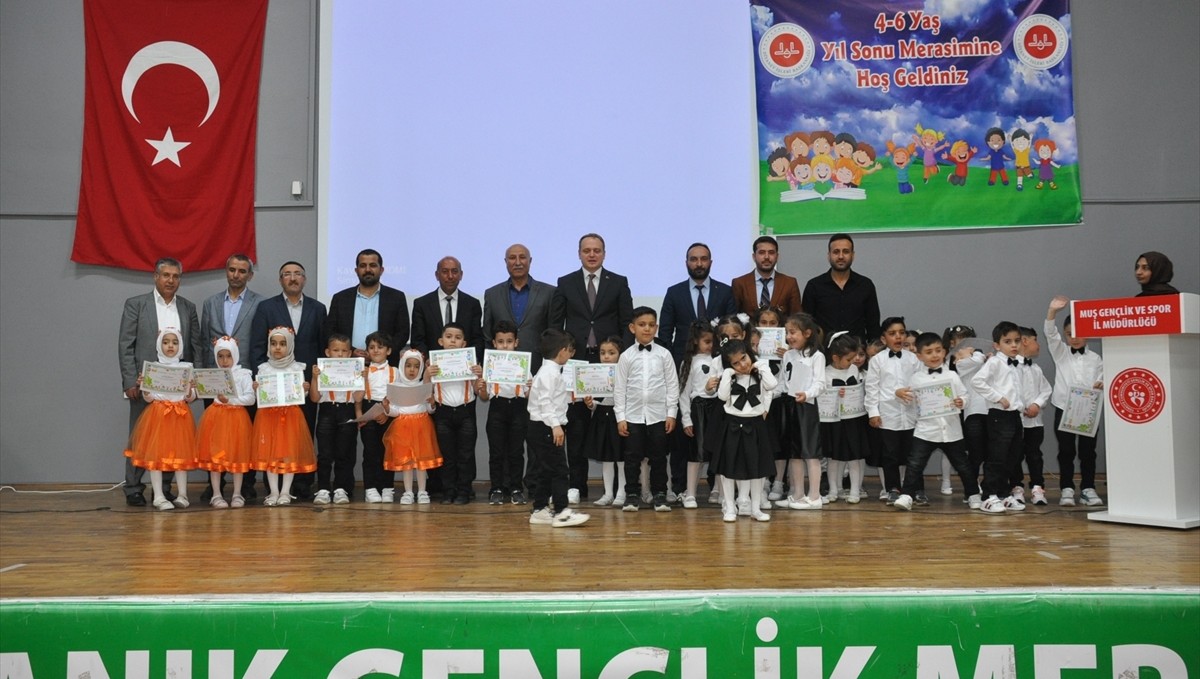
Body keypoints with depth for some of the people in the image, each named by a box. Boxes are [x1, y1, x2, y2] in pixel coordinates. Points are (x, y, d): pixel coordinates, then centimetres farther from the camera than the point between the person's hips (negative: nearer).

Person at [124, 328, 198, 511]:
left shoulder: (186, 368, 6)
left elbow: (190, 398, 6)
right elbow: (148, 398, 3)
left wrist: (191, 391, -14)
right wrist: (143, 386, -15)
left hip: (180, 415, 1)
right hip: (158, 413, -1)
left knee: (181, 453, 2)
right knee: (155, 453, -4)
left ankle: (182, 495, 9)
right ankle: (159, 497, 0)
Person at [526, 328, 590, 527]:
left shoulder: (550, 371, 18)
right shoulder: (550, 372, -14)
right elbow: (545, 401, -22)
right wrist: (556, 425, -27)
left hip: (543, 428, 11)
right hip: (546, 428, -11)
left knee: (544, 471, 12)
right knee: (559, 470, -9)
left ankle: (539, 510, 17)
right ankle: (561, 512, -8)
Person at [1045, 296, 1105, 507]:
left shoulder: (1095, 359, 9)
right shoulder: (1060, 352, 6)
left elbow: (1102, 380, 9)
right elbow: (1050, 333, -9)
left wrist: (1102, 386, -16)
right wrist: (1052, 311, -24)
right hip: (1064, 408, -1)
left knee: (1087, 451, 5)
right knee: (1066, 451, 3)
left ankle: (1088, 489, 13)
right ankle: (1066, 489, 7)